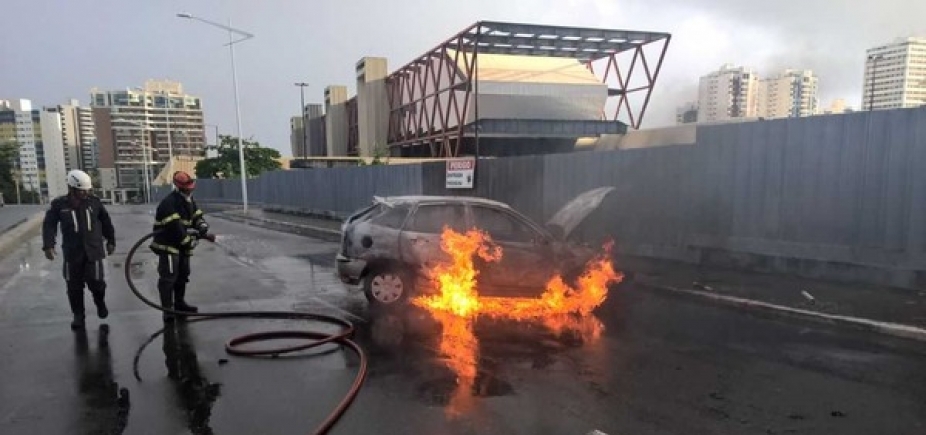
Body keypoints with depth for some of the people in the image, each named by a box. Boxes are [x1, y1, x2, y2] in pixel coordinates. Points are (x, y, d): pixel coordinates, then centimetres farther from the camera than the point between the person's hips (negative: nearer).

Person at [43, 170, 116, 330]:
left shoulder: (94, 202, 0)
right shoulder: (59, 204, -3)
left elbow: (106, 221, 10)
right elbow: (49, 225, -1)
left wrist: (110, 240, 14)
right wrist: (48, 245, -12)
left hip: (93, 251, 0)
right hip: (72, 253, 1)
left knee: (96, 282, -5)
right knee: (74, 286, 7)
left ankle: (100, 303, 26)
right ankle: (78, 315, 22)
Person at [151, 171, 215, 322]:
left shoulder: (189, 201, 9)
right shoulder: (169, 203, -21)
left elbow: (198, 218, 7)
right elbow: (175, 227, -27)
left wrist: (205, 232, -12)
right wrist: (189, 241, -23)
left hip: (182, 245, 9)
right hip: (168, 245, -9)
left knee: (183, 275, 18)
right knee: (168, 277, -11)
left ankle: (179, 303, 32)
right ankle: (168, 310, -10)